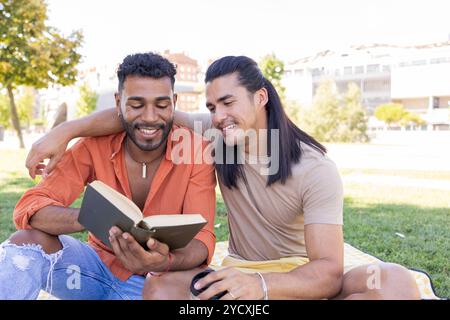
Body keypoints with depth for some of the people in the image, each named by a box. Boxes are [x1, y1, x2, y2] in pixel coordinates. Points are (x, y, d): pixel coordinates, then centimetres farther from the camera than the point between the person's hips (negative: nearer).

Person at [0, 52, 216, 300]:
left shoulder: (197, 152, -16)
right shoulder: (95, 145, -12)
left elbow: (202, 237, -22)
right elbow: (29, 207, -20)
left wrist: (166, 262, -46)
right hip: (100, 266, 1)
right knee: (28, 239, -23)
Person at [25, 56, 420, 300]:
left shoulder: (316, 169, -17)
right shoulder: (216, 135, -5)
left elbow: (329, 272, -25)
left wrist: (261, 284, -44)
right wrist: (67, 130, -15)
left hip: (307, 279, -2)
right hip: (242, 273, 3)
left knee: (397, 283, -33)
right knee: (159, 287, -26)